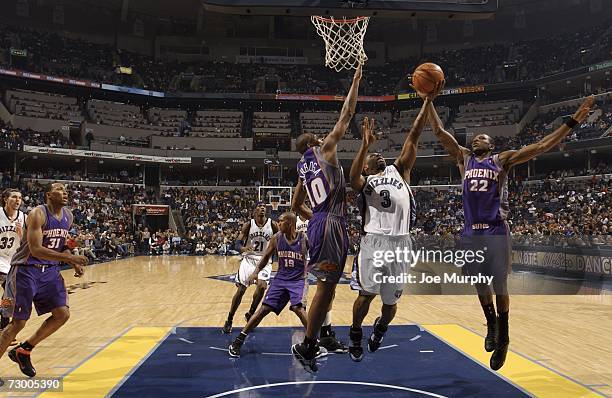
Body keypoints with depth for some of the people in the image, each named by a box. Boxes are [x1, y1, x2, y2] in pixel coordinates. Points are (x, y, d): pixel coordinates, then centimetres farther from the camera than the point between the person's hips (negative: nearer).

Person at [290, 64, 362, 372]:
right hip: (331, 225, -9)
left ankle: (325, 332, 29)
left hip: (318, 225, 9)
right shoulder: (324, 150, 1)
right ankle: (306, 346, -5)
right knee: (325, 285, -8)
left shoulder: (303, 169, 20)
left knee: (327, 283, 20)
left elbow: (296, 206, 25)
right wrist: (356, 79, 9)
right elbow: (347, 114, 2)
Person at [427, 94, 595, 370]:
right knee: (480, 286, 13)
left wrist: (573, 121, -7)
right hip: (471, 232, 3)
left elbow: (542, 146, -1)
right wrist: (428, 100, 5)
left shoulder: (502, 160, 5)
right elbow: (439, 131, 8)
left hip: (496, 232, -3)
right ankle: (491, 326, 37)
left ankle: (503, 337, 20)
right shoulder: (464, 158, 12)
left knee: (500, 287, 4)